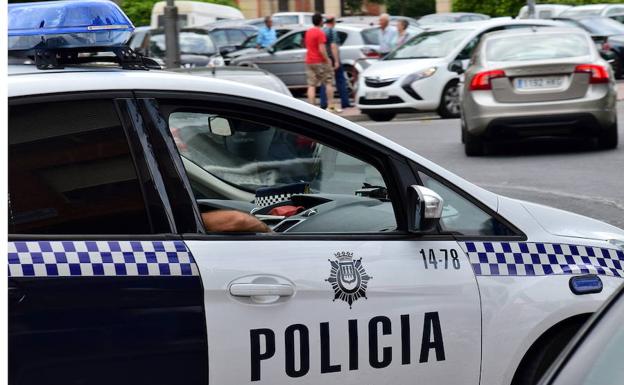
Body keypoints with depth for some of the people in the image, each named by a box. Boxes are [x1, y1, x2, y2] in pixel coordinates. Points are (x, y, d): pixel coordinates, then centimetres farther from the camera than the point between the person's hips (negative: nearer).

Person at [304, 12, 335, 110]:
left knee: (311, 85, 2)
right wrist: (328, 60, -11)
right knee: (329, 82, 6)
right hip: (320, 62, -6)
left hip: (309, 62, 6)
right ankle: (330, 105, 4)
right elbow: (322, 49, -19)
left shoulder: (308, 32, 10)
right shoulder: (320, 33, -14)